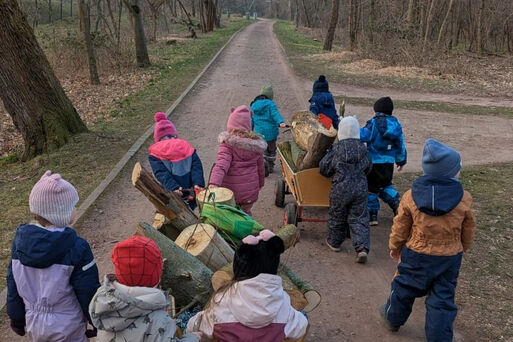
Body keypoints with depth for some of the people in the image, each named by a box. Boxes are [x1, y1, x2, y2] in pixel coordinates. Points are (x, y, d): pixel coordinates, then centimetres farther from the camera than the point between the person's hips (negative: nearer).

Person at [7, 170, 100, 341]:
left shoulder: (20, 239, -10)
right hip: (67, 327, -5)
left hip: (33, 323, 5)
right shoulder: (75, 247, -26)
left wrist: (17, 318, 15)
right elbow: (88, 292, -18)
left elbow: (13, 285, 1)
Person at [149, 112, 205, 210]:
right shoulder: (186, 147, 8)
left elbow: (161, 174, -12)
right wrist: (198, 183, -13)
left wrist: (174, 188, -21)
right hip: (191, 194, 3)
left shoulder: (155, 155, 1)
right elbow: (196, 167, -4)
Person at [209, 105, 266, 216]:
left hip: (230, 189, -3)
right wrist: (260, 184, 23)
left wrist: (214, 183, -37)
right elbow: (260, 167, 9)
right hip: (251, 189, 4)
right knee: (246, 213, 24)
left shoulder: (227, 143, -14)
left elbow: (222, 164, -28)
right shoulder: (255, 143, 0)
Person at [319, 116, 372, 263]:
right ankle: (362, 248, -5)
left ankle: (334, 242, 32)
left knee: (337, 216, 16)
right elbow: (368, 167, 15)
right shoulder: (363, 148, 1)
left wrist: (335, 172, 19)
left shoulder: (337, 149, -9)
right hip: (360, 188, 2)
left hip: (341, 189, -2)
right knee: (359, 218, 6)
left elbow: (323, 169, -2)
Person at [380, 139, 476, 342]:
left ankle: (393, 318, 43)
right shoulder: (464, 199, -14)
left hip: (416, 255, 1)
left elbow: (400, 227, -5)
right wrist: (464, 247, 20)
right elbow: (468, 229, 1)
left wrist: (394, 246, 13)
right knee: (442, 299, 13)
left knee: (404, 288, 21)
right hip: (449, 257, 0)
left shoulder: (411, 196, -15)